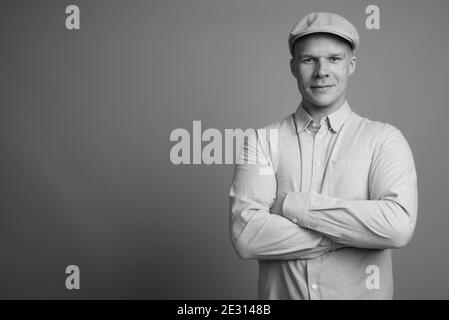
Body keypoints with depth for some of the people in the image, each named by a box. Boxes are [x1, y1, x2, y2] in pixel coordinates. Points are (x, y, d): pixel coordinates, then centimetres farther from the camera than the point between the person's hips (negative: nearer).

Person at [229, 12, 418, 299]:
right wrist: (359, 230, -19)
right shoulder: (262, 141, -5)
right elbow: (245, 236, -17)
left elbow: (398, 226, -22)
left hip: (361, 292, 0)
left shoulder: (384, 139, -6)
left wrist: (291, 203, -20)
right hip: (280, 292, 0)